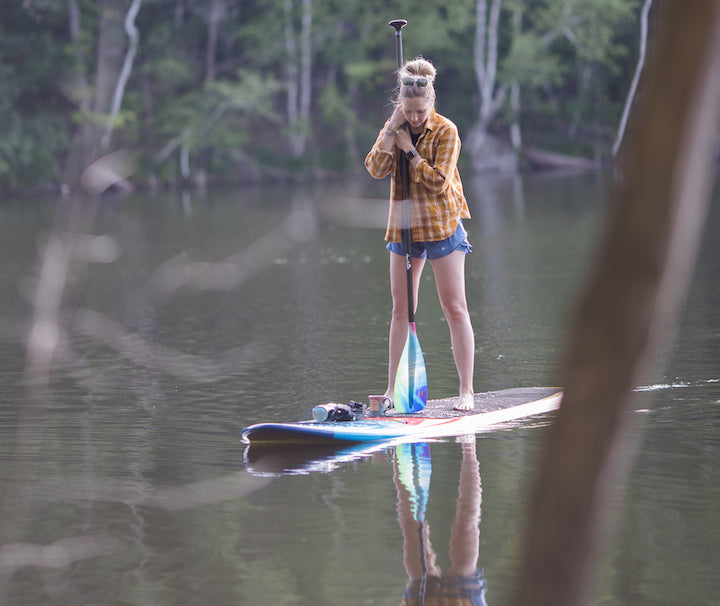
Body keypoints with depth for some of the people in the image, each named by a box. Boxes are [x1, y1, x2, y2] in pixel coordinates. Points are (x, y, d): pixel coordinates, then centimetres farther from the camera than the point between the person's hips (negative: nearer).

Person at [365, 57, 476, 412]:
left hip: (441, 226, -5)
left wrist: (410, 149, -18)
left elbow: (438, 182, -20)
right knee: (401, 310, 8)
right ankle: (393, 389, 14)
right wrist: (392, 130, -16)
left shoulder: (445, 131, -12)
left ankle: (466, 390, -1)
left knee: (455, 308, -4)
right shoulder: (394, 127, 3)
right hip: (404, 226, 5)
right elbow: (376, 169, -10)